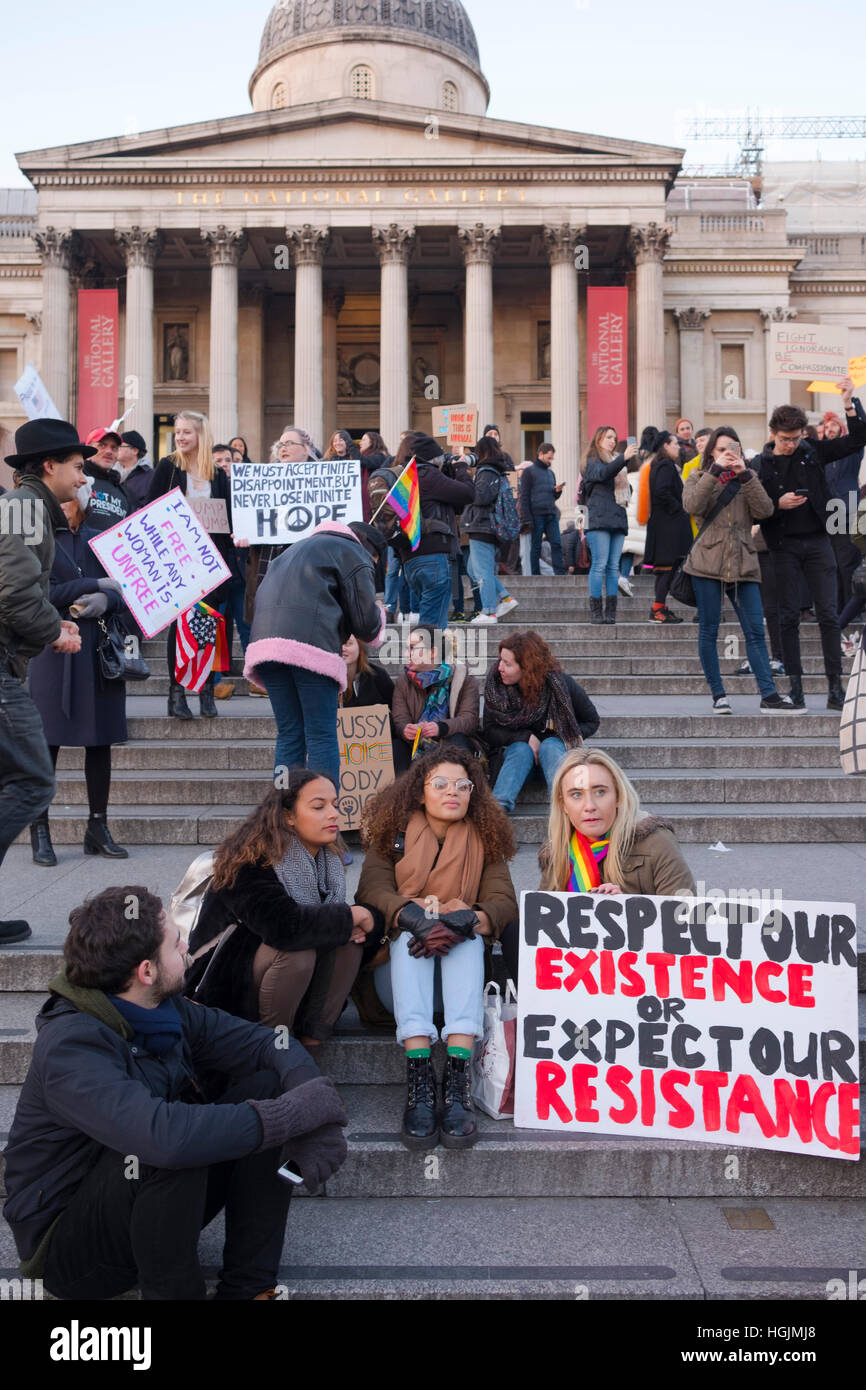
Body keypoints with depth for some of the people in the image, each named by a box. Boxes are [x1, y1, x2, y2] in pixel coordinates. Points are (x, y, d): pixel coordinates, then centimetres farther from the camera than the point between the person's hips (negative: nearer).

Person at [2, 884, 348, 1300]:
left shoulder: (168, 1009, -4)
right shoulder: (69, 1047, -29)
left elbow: (264, 1043, -4)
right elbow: (163, 1135, -44)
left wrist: (311, 1105, -25)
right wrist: (292, 1114, -36)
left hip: (155, 1200, 8)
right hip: (68, 1247, -8)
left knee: (268, 1085, -9)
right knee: (173, 1147, -36)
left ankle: (247, 1286, -5)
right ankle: (175, 1292, -11)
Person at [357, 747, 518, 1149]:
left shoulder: (484, 840, 8)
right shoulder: (393, 835, 6)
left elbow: (504, 902, -8)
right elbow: (372, 890, -12)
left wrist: (467, 919, -30)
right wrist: (412, 915, -32)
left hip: (462, 958, 1)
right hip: (401, 964, 0)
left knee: (466, 932, -30)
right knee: (410, 934, -31)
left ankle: (457, 1081, -46)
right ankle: (419, 1081, -47)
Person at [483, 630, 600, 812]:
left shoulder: (561, 684, -12)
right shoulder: (495, 684, -8)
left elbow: (591, 721, 0)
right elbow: (489, 731, -6)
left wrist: (561, 738, -17)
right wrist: (527, 738, -22)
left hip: (553, 749, -1)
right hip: (514, 750, 1)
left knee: (550, 746, -34)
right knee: (521, 749, -33)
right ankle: (499, 806, -53)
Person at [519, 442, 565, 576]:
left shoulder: (551, 473, 21)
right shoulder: (529, 471, 2)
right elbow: (524, 496, -5)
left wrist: (558, 491, 1)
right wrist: (527, 518, -14)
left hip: (551, 515, 5)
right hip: (536, 515, -5)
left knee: (557, 543, -4)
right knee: (536, 546, -1)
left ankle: (560, 573, -4)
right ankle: (536, 575, 3)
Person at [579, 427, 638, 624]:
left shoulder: (616, 461, 25)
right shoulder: (591, 461, 4)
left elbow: (627, 488, 30)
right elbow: (602, 473, -19)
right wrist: (624, 458, -28)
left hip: (617, 519, 6)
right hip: (599, 518, -6)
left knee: (613, 566, 2)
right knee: (600, 564, -11)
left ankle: (611, 611, 1)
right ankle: (595, 611, -9)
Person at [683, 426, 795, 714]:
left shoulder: (748, 480, 16)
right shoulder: (699, 479, 11)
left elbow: (765, 510, -3)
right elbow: (692, 506, -13)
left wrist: (744, 474, -10)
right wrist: (715, 471, -16)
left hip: (743, 564, 2)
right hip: (708, 563, -2)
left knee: (755, 631, -4)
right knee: (709, 631, 1)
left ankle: (769, 695, -6)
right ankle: (718, 694, 10)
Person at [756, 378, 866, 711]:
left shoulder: (813, 453, 6)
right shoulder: (761, 465, 0)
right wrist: (778, 505, -17)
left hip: (817, 542, 1)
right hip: (784, 546, -1)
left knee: (828, 615, -2)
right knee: (789, 617, 3)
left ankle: (835, 685, 1)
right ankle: (794, 684, 10)